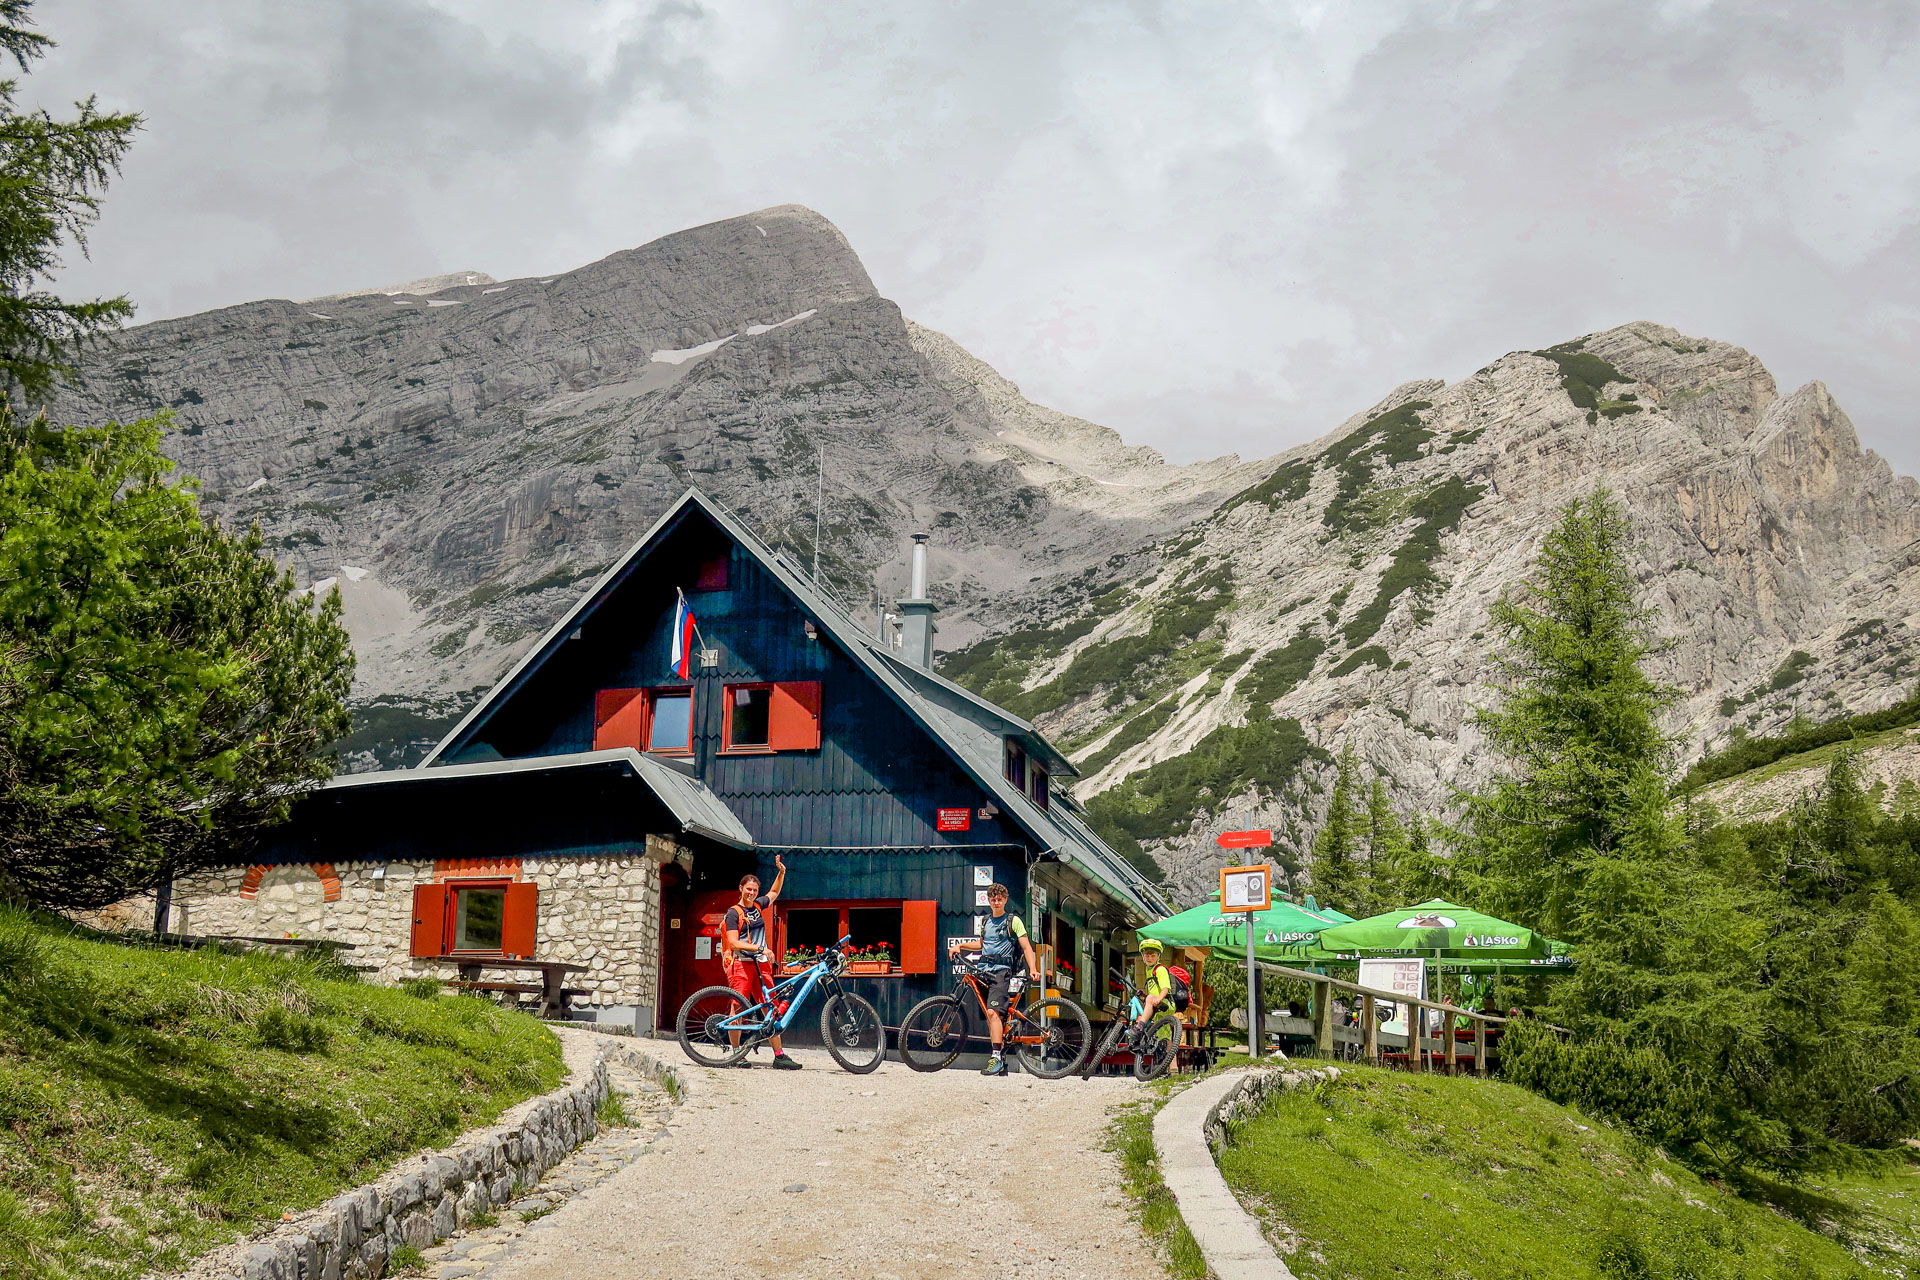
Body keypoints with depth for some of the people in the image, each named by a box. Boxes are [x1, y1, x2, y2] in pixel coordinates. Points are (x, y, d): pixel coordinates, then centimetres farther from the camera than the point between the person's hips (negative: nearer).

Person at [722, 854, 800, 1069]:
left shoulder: (757, 906, 14)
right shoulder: (734, 912, -4)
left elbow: (774, 893, 34)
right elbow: (734, 943, -13)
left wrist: (782, 871, 23)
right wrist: (758, 948, -22)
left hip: (761, 964, 6)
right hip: (741, 963, -6)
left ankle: (779, 1055, 1)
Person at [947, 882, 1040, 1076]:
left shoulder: (1013, 921, 1)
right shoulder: (985, 922, 18)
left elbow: (1026, 947, -3)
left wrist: (1033, 969, -16)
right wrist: (960, 945, 20)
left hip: (1001, 971, -6)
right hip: (983, 971, 6)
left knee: (993, 1012, -23)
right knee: (991, 1017, 6)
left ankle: (996, 1058, -27)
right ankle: (1000, 1064, 11)